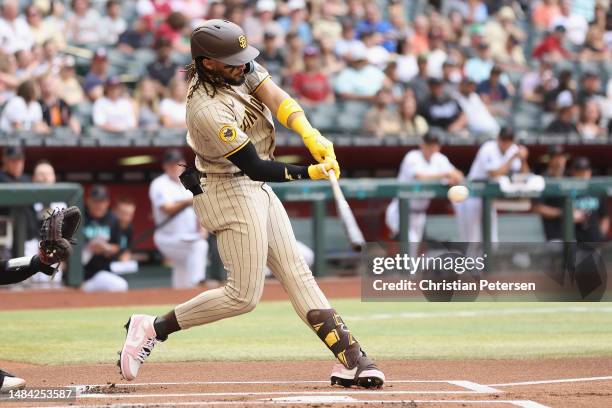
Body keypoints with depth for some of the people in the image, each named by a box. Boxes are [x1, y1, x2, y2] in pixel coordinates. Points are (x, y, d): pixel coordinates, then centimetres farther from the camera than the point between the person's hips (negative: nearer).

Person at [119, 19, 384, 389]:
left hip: (257, 190, 9)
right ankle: (153, 328, 3)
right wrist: (310, 173, -22)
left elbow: (275, 98, -16)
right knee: (244, 295, -6)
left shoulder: (242, 69, -4)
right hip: (232, 194, -9)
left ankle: (350, 358, 3)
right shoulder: (208, 110, -28)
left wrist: (310, 135, -32)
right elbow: (255, 167, -24)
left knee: (297, 273, 5)